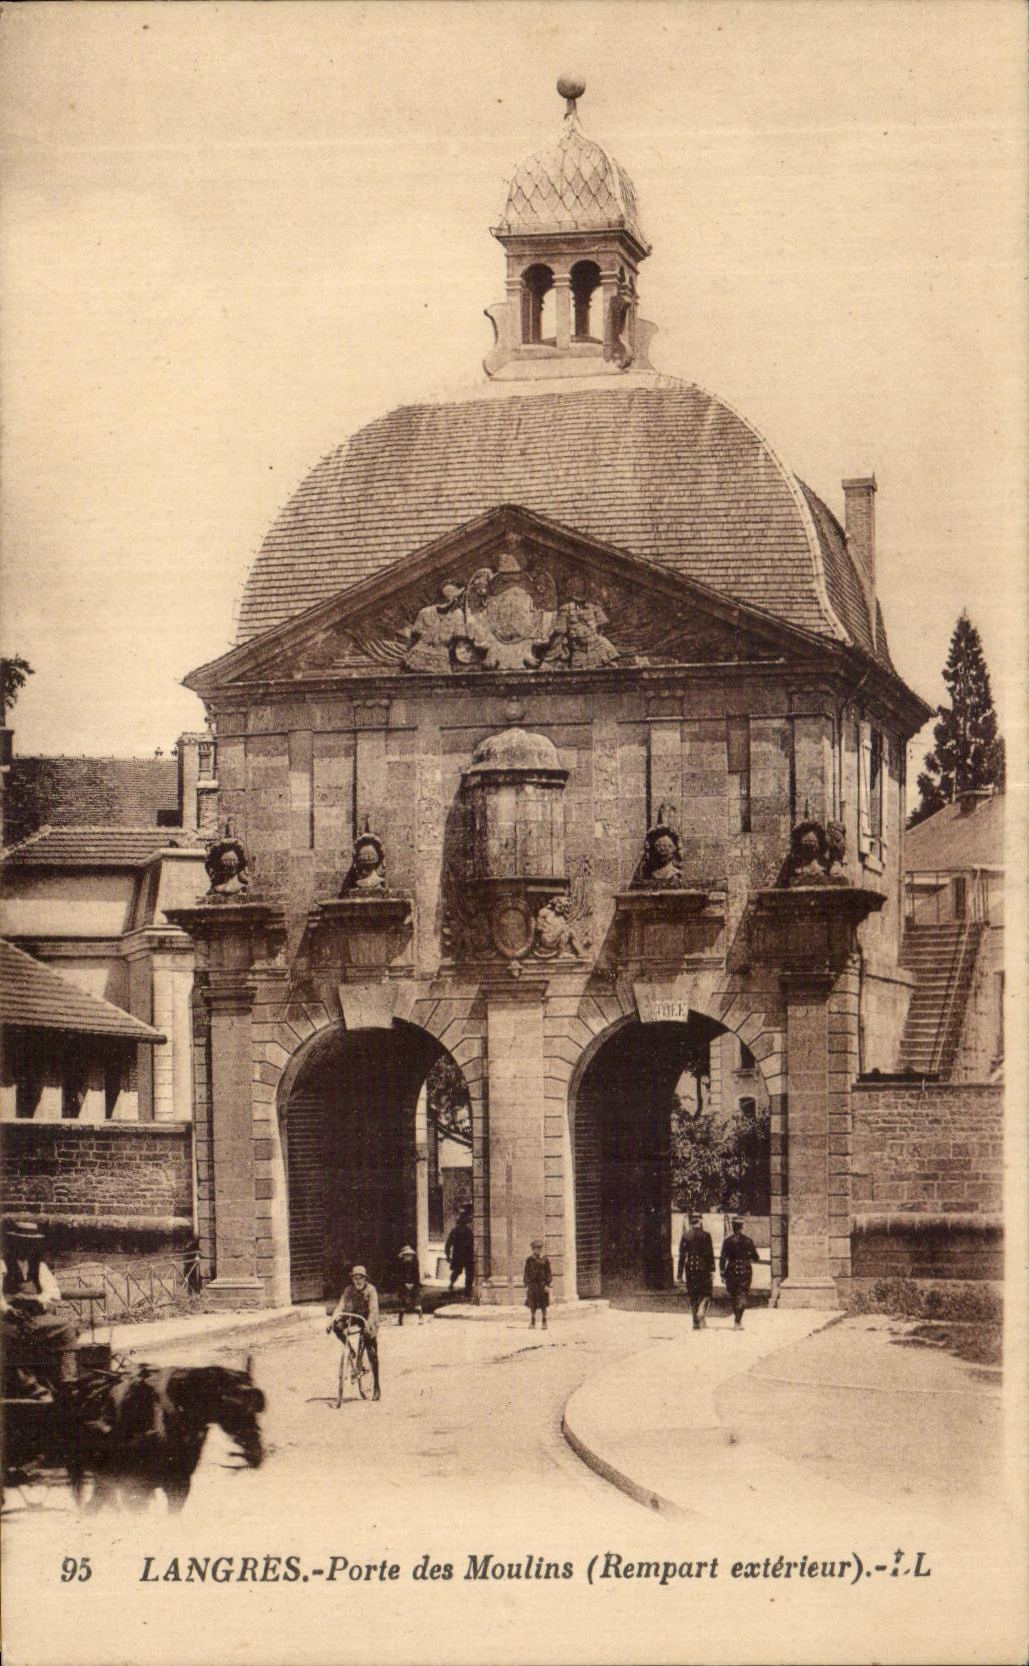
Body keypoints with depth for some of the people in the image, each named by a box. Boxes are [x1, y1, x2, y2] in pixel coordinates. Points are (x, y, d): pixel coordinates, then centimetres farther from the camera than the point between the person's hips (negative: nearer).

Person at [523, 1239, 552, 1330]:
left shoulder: (544, 1260, 1)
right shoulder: (529, 1260, 3)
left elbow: (548, 1273, 2)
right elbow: (526, 1273, 4)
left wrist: (547, 1285, -6)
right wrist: (526, 1285, -1)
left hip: (542, 1284, 0)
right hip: (533, 1284, 1)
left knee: (543, 1305, 5)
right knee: (532, 1305, 2)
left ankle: (544, 1322, 13)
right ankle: (532, 1323, 10)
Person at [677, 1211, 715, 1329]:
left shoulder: (685, 1236, 2)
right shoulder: (706, 1235, -5)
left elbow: (682, 1256, 2)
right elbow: (710, 1254, -7)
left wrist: (680, 1274, 5)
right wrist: (712, 1270, -4)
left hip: (690, 1268, 2)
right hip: (703, 1267, -2)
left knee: (693, 1296, 9)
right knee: (705, 1293, 9)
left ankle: (696, 1322, 8)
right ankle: (701, 1314, -14)